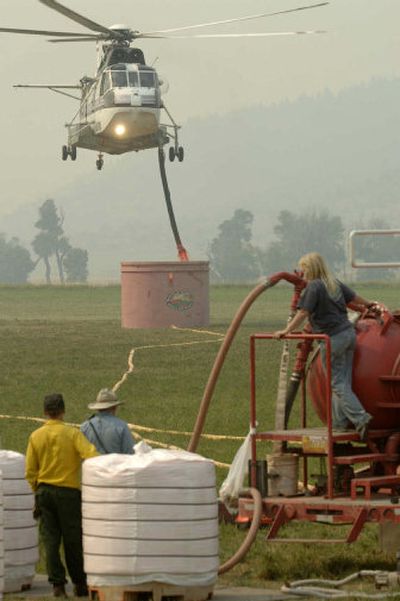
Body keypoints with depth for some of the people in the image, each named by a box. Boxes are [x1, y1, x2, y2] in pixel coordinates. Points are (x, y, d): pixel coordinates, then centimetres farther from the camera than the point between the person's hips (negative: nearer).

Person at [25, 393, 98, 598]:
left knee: (50, 539, 4)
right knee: (73, 541, 7)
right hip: (69, 491, -2)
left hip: (44, 491, 2)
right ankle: (79, 584, 15)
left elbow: (30, 472, 3)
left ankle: (58, 584, -1)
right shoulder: (72, 434, -8)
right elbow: (91, 457, -20)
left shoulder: (36, 436, 1)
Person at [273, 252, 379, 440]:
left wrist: (286, 331, -11)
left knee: (337, 383, -3)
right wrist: (368, 304, 48)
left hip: (333, 338, -8)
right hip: (348, 332, 8)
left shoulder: (314, 287, -12)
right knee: (342, 381, 11)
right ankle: (339, 423, 14)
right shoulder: (334, 284, 13)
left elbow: (303, 313, -17)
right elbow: (354, 297, 28)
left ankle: (360, 418, -13)